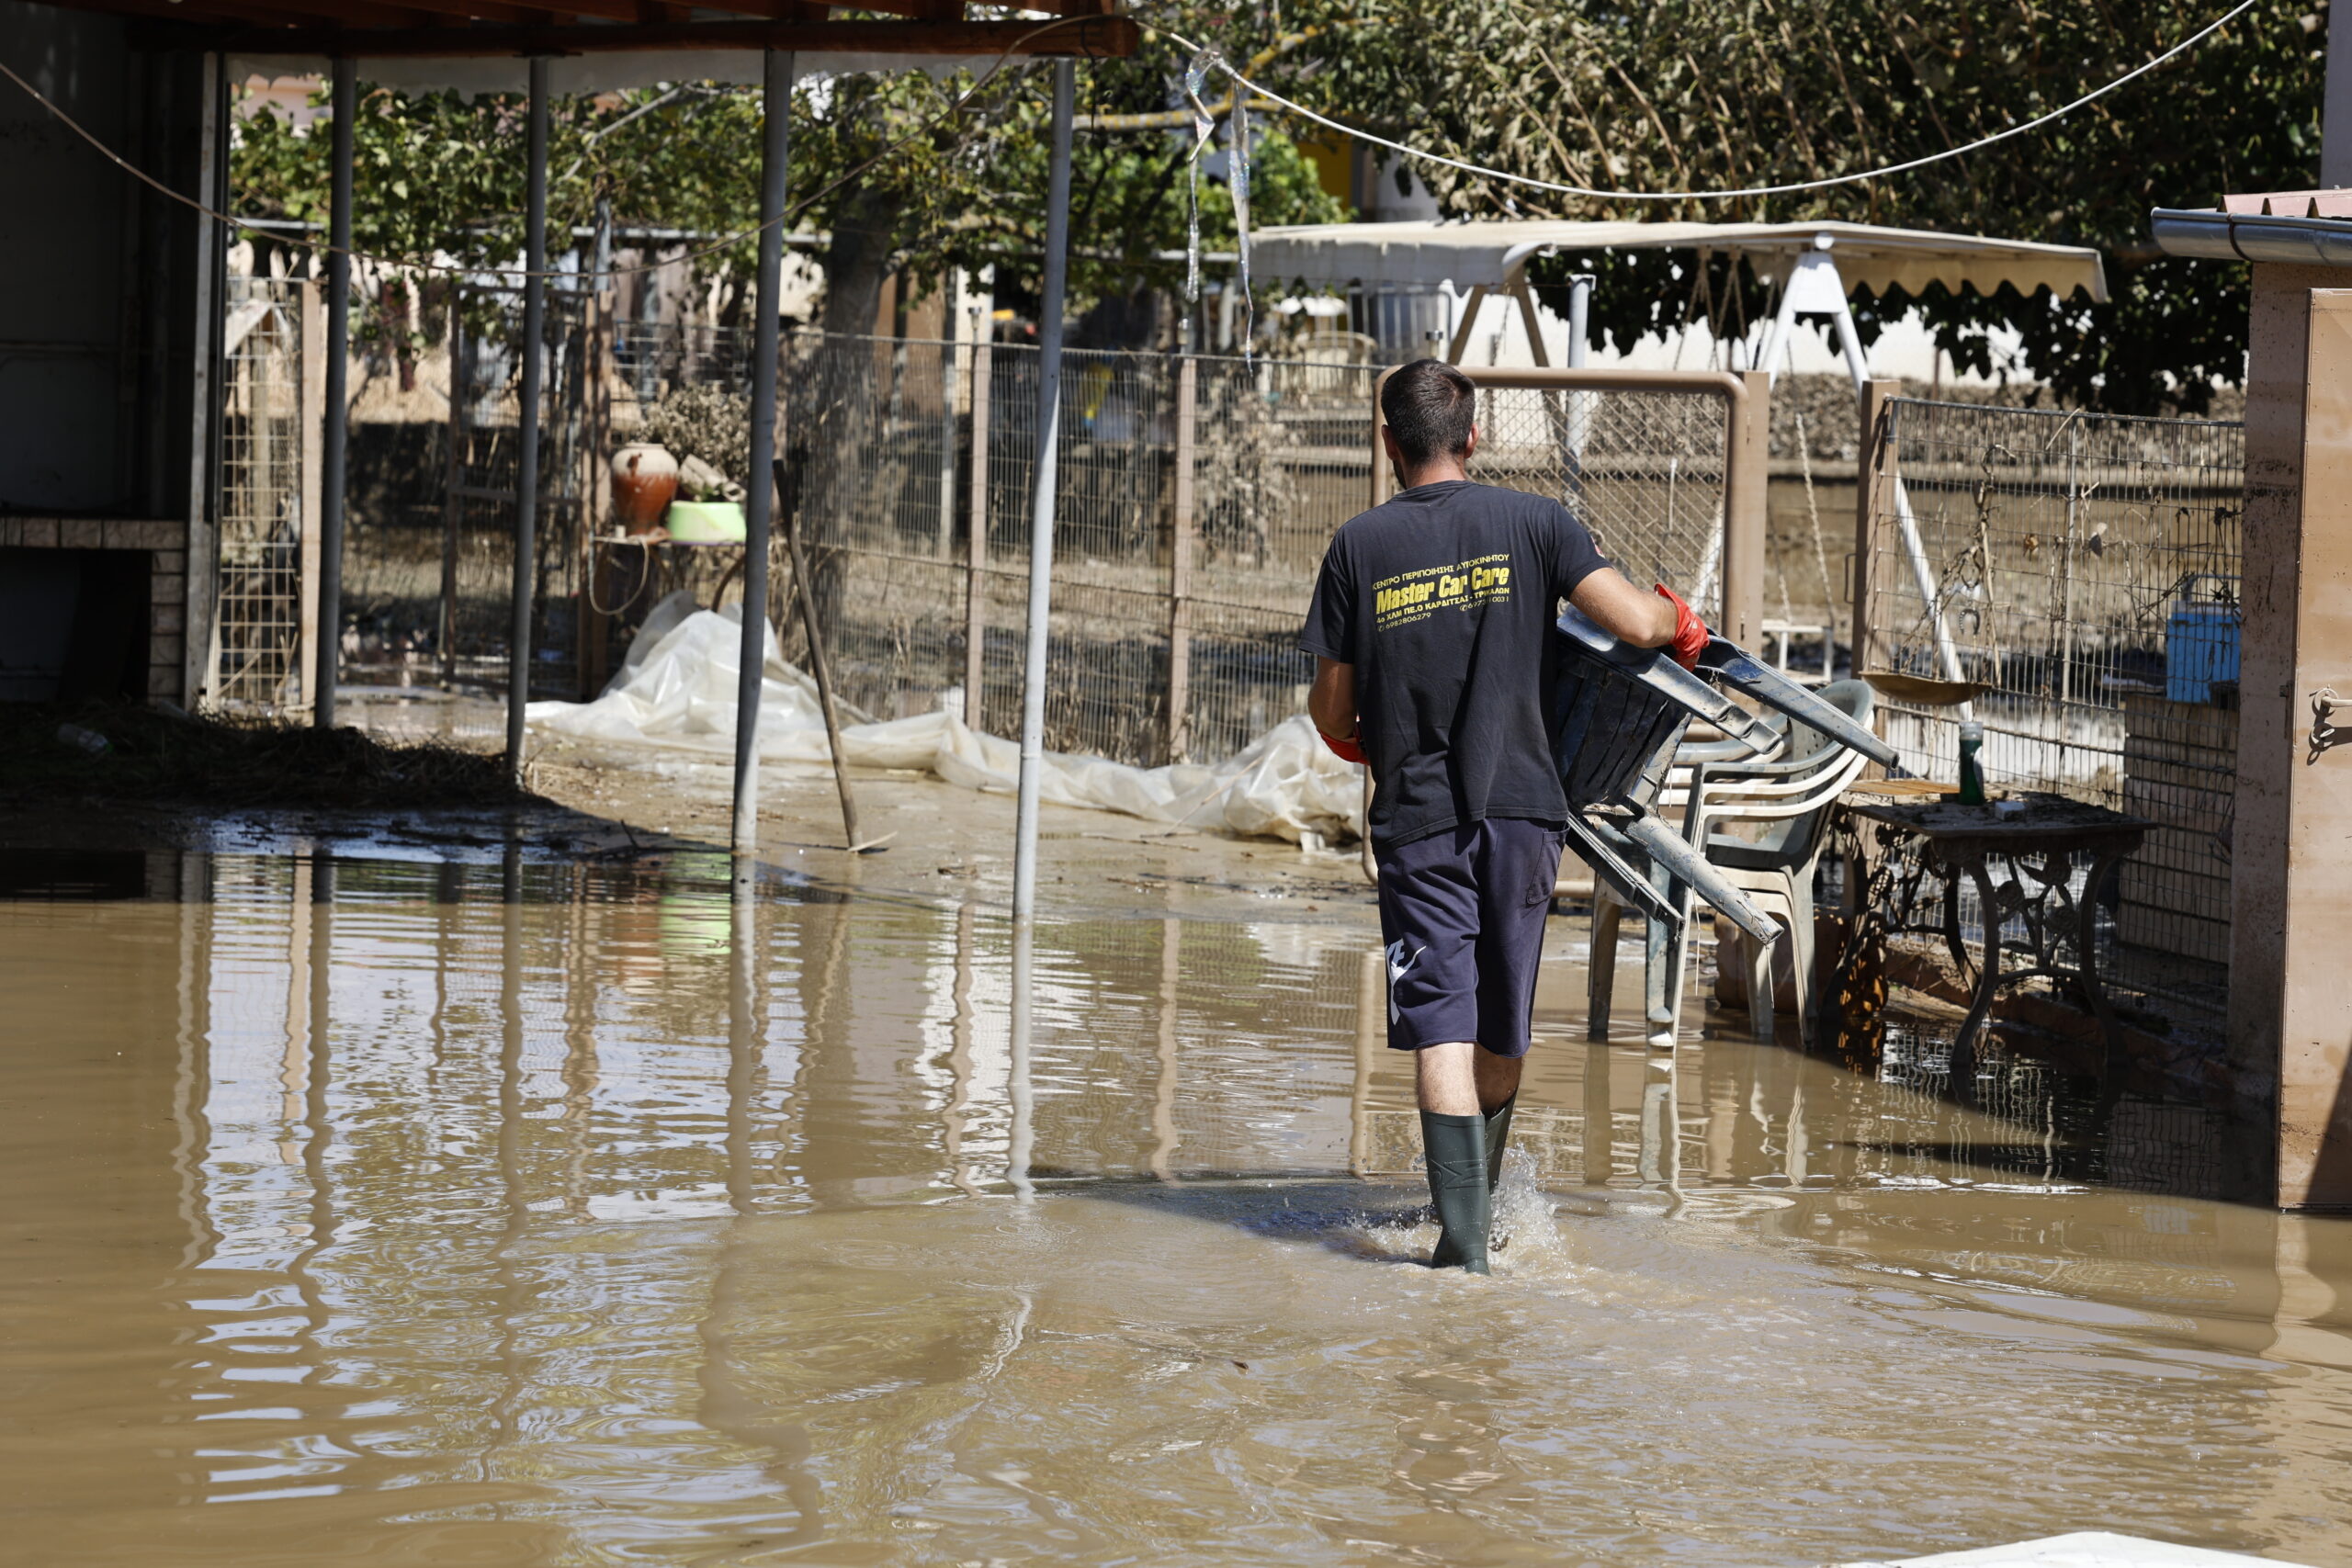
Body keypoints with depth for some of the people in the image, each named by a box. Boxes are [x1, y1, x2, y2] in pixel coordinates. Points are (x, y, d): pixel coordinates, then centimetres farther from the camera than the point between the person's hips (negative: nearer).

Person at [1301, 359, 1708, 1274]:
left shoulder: (1359, 547, 2)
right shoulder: (1531, 523, 1)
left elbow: (1331, 708, 6)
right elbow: (1635, 623, -9)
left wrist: (1359, 744, 29)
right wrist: (1681, 623, 15)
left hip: (1415, 819, -1)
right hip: (1520, 804, 1)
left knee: (1440, 1026, -5)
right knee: (1502, 1030, 14)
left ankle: (1464, 1241, -16)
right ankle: (1479, 1210, 30)